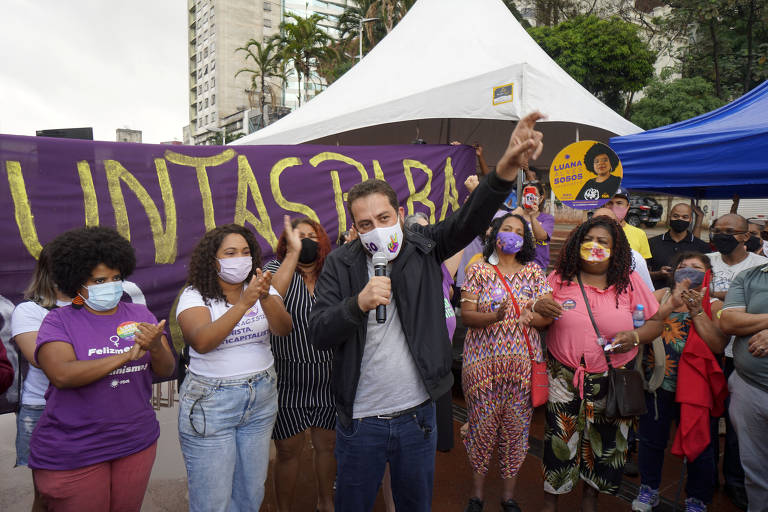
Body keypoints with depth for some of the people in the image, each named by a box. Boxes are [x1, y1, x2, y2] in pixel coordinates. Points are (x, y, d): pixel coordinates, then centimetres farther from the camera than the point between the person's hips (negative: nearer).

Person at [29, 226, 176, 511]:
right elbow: (62, 374, -22)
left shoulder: (140, 314, 2)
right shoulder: (58, 321, -6)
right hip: (72, 454, -3)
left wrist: (156, 348, -23)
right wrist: (127, 355, -26)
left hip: (137, 443, 3)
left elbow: (166, 371, -2)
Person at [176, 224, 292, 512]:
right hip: (210, 403, -3)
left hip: (261, 398, 4)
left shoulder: (261, 289, 3)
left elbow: (283, 329, -13)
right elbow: (201, 342, -26)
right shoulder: (195, 296, -8)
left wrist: (265, 297, -31)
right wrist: (243, 303, -35)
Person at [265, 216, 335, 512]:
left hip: (328, 379, 3)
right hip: (287, 380, -3)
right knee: (288, 450, 10)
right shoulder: (278, 268, -5)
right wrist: (294, 252, -27)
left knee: (327, 444, 18)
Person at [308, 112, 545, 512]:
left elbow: (470, 220, -19)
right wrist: (358, 303, -29)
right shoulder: (340, 264, -7)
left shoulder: (423, 247, -3)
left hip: (417, 414, 1)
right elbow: (318, 335, -11)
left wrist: (507, 167, -36)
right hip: (359, 419, -1)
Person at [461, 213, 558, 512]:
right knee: (482, 425, 4)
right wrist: (493, 317, -23)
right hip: (483, 361, -2)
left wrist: (535, 316, -16)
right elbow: (466, 316, -5)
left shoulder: (534, 272, 8)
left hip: (523, 363, 2)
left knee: (516, 427, 7)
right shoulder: (478, 271, 1)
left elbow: (548, 317, 6)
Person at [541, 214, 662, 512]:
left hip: (613, 381, 1)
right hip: (565, 378, -1)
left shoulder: (629, 281, 1)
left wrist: (635, 336, -15)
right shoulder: (558, 279, 0)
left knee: (605, 442, 12)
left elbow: (656, 322, 5)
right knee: (560, 439, 5)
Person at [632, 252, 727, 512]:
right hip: (658, 383, 1)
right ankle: (649, 489, 35)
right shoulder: (662, 296, 2)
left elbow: (719, 345, -16)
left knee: (699, 444, 10)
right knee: (652, 439, 13)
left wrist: (697, 310, -19)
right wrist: (673, 302, -21)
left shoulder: (714, 306, -1)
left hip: (696, 387, -1)